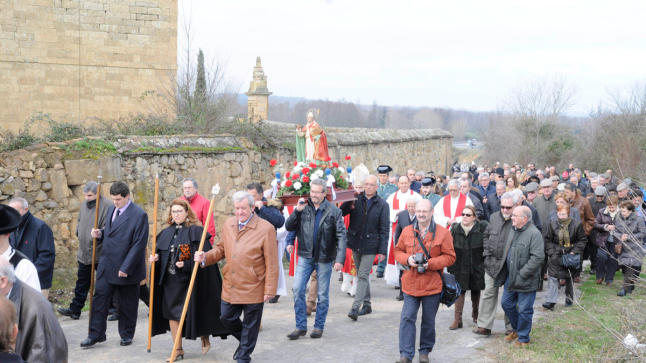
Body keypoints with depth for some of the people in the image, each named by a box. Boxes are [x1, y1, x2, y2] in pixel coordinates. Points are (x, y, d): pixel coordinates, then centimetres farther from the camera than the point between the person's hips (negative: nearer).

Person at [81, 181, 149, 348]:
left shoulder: (139, 215, -15)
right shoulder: (112, 209, 9)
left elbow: (138, 244, -17)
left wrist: (125, 268, -18)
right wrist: (100, 234, 0)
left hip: (126, 268, -6)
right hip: (106, 265, 6)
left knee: (127, 303, 7)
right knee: (99, 298, 4)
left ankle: (127, 334, 22)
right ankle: (96, 334, 11)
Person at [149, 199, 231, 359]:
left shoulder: (196, 232, -8)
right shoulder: (166, 233, 11)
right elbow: (160, 253, 20)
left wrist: (185, 265, -24)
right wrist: (155, 258, -2)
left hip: (187, 280, -6)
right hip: (169, 280, 6)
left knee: (191, 313, 1)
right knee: (171, 313, 4)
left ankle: (205, 339, 27)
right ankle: (178, 350, 12)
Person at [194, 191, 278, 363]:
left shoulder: (266, 228, -13)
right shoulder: (228, 224, 5)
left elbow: (271, 263, -11)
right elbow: (221, 249, 18)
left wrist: (269, 290, -12)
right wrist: (205, 258, -2)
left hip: (253, 289, -5)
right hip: (230, 286, 5)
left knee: (250, 325, 8)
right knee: (226, 317, 13)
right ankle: (244, 341, 41)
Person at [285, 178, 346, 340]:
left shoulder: (334, 211, -4)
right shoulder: (303, 208, 3)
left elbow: (341, 236, -6)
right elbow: (289, 227, 2)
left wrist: (340, 259, -15)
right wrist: (297, 211, -13)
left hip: (324, 258, -2)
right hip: (305, 256, 2)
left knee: (323, 294, 6)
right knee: (297, 289, -5)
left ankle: (319, 326, 20)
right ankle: (301, 326, 6)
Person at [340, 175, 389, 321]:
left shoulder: (382, 205, -2)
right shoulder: (356, 199, 3)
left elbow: (384, 229, -3)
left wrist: (382, 250, -8)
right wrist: (349, 203, -22)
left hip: (370, 245, -3)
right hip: (356, 243, 4)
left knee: (363, 276, -8)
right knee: (362, 275, 13)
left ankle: (355, 307, -10)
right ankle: (367, 304, 24)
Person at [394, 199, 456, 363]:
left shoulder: (442, 233, -3)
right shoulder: (407, 231, 6)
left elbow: (450, 257, -2)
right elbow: (398, 251, 14)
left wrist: (431, 263, -15)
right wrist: (407, 259, -8)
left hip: (432, 285, -1)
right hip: (410, 283, 2)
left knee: (429, 320, 10)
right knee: (407, 318, -5)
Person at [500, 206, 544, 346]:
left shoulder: (534, 234, -18)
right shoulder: (514, 231, 9)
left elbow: (538, 257, -23)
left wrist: (522, 273, -21)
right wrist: (506, 272, 13)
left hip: (526, 281, -8)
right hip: (511, 279, 8)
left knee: (524, 310, 2)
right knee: (507, 303, 17)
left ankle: (523, 338, 18)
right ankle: (516, 329, 37)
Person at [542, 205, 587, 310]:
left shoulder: (576, 225, -5)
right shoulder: (552, 225, -1)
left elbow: (582, 240, 2)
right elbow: (547, 240, 5)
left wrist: (574, 252, -8)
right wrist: (551, 253, -7)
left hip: (570, 255, 0)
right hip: (556, 255, 0)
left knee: (569, 278, 13)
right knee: (553, 277, -8)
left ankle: (569, 298, 31)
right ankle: (550, 301, -10)